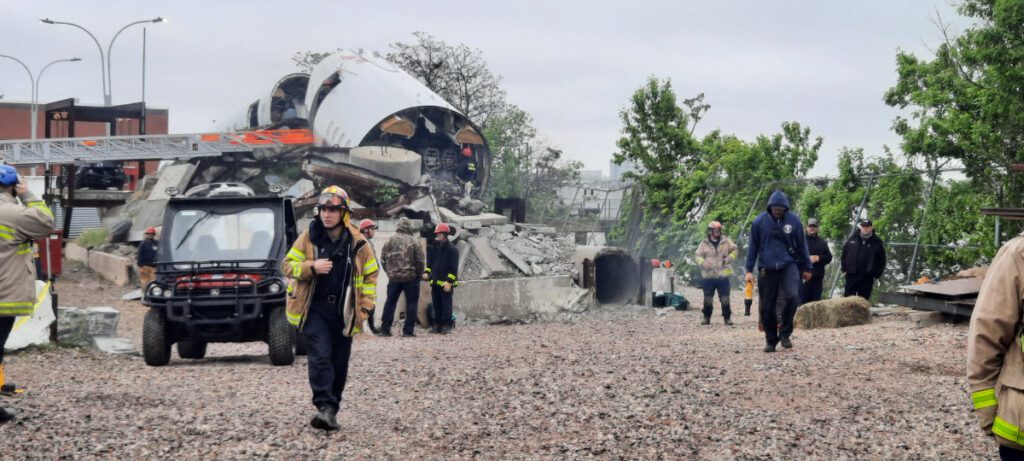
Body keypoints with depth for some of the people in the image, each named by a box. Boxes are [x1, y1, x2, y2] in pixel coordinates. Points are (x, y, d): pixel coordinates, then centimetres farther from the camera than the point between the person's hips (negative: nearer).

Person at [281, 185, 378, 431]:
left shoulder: (358, 243, 0)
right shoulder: (308, 237, 0)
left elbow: (370, 276, 8)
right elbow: (288, 265, 3)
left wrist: (365, 307, -1)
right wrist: (312, 267, -15)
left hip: (344, 312, 1)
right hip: (315, 309, -1)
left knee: (339, 362, 7)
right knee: (320, 357, -15)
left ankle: (332, 410, 17)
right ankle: (325, 406, -20)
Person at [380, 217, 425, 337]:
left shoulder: (390, 241, 3)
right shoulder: (414, 242, -8)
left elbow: (383, 260, 5)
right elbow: (420, 261, -9)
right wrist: (419, 273, 6)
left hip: (394, 277, 3)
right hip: (411, 278, -3)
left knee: (390, 302, 9)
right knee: (411, 303, 4)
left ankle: (385, 329, 8)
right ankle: (408, 330, 1)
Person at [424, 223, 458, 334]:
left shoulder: (452, 249, -8)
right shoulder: (434, 248, 12)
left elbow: (454, 268, -12)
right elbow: (430, 263, 22)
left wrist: (449, 281, -18)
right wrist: (426, 272, 4)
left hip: (446, 283, -7)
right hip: (435, 282, 7)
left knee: (446, 305, -3)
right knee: (436, 305, 10)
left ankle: (447, 326, 3)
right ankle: (437, 325, 17)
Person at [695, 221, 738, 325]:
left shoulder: (726, 241, 4)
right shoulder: (704, 243, 5)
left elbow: (735, 250, 9)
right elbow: (698, 256, 5)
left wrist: (729, 258, -8)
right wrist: (703, 262, -15)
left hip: (723, 275, 0)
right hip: (709, 275, 0)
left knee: (725, 298, 1)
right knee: (708, 298, 4)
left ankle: (727, 317, 9)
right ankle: (706, 317, 16)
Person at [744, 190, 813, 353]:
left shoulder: (794, 220, -1)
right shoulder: (759, 221, -3)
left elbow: (801, 245, 9)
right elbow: (753, 246, 5)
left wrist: (806, 267, 13)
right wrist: (749, 270, 1)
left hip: (788, 265, 0)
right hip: (767, 269, 1)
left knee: (791, 296, -23)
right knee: (767, 307, 2)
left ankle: (785, 333, -6)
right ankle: (770, 340, 19)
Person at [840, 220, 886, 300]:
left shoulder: (877, 242, 1)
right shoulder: (853, 238, 6)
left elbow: (881, 260, 4)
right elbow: (844, 253, 11)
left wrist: (877, 274, -3)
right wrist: (844, 269, 5)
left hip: (867, 277, -1)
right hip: (851, 274, 1)